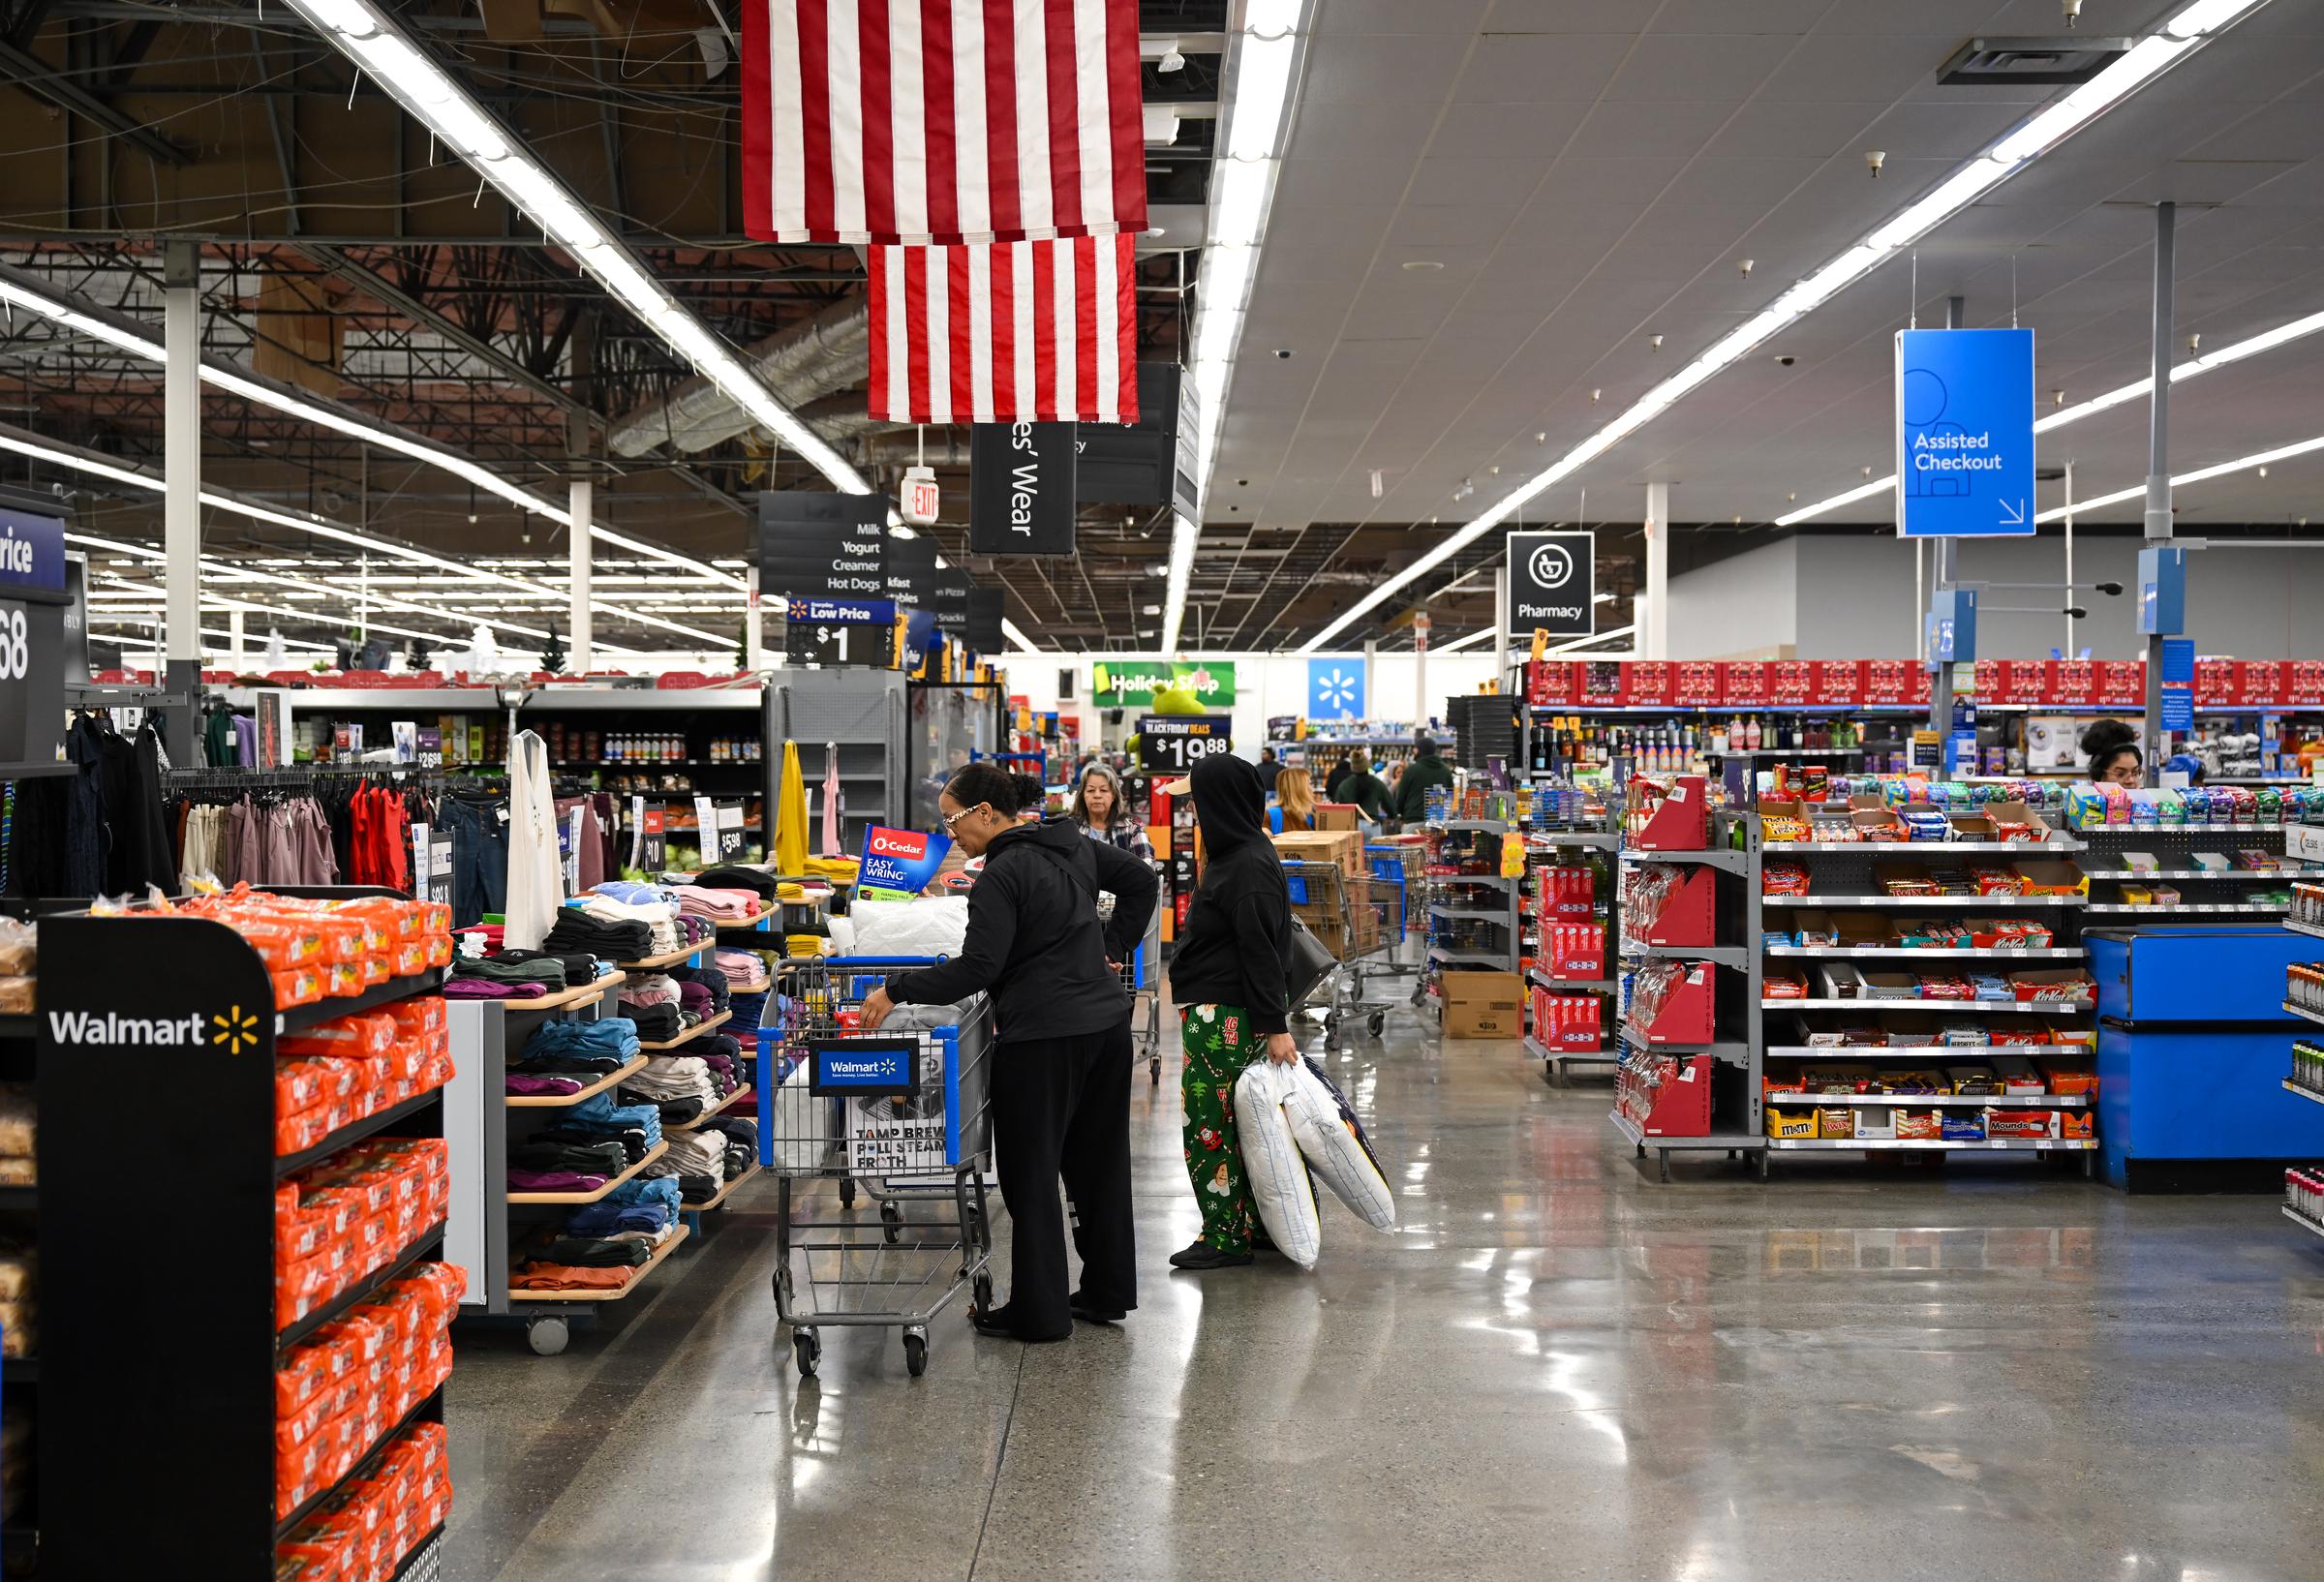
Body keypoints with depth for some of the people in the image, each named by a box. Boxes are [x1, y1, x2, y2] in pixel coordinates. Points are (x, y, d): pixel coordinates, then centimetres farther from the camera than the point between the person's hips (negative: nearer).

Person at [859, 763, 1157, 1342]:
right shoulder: (1073, 844, 10)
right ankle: (1107, 1291, 25)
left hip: (1044, 1038, -9)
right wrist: (1115, 948, 19)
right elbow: (1140, 880, 20)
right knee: (1100, 1160, 16)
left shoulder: (1002, 876, -15)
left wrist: (897, 991, -14)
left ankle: (1039, 1311, 7)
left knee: (1030, 1172, 2)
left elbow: (977, 968, -20)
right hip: (1107, 1021, 9)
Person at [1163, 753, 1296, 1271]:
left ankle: (1226, 1237, 7)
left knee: (1210, 1125, -2)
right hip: (1216, 1014, 10)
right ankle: (1256, 1227, 23)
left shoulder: (1248, 867, -19)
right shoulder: (1236, 854, 13)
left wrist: (1275, 1025, -22)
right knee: (1233, 1123, 15)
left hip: (1227, 1019, -10)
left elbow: (1261, 951, -21)